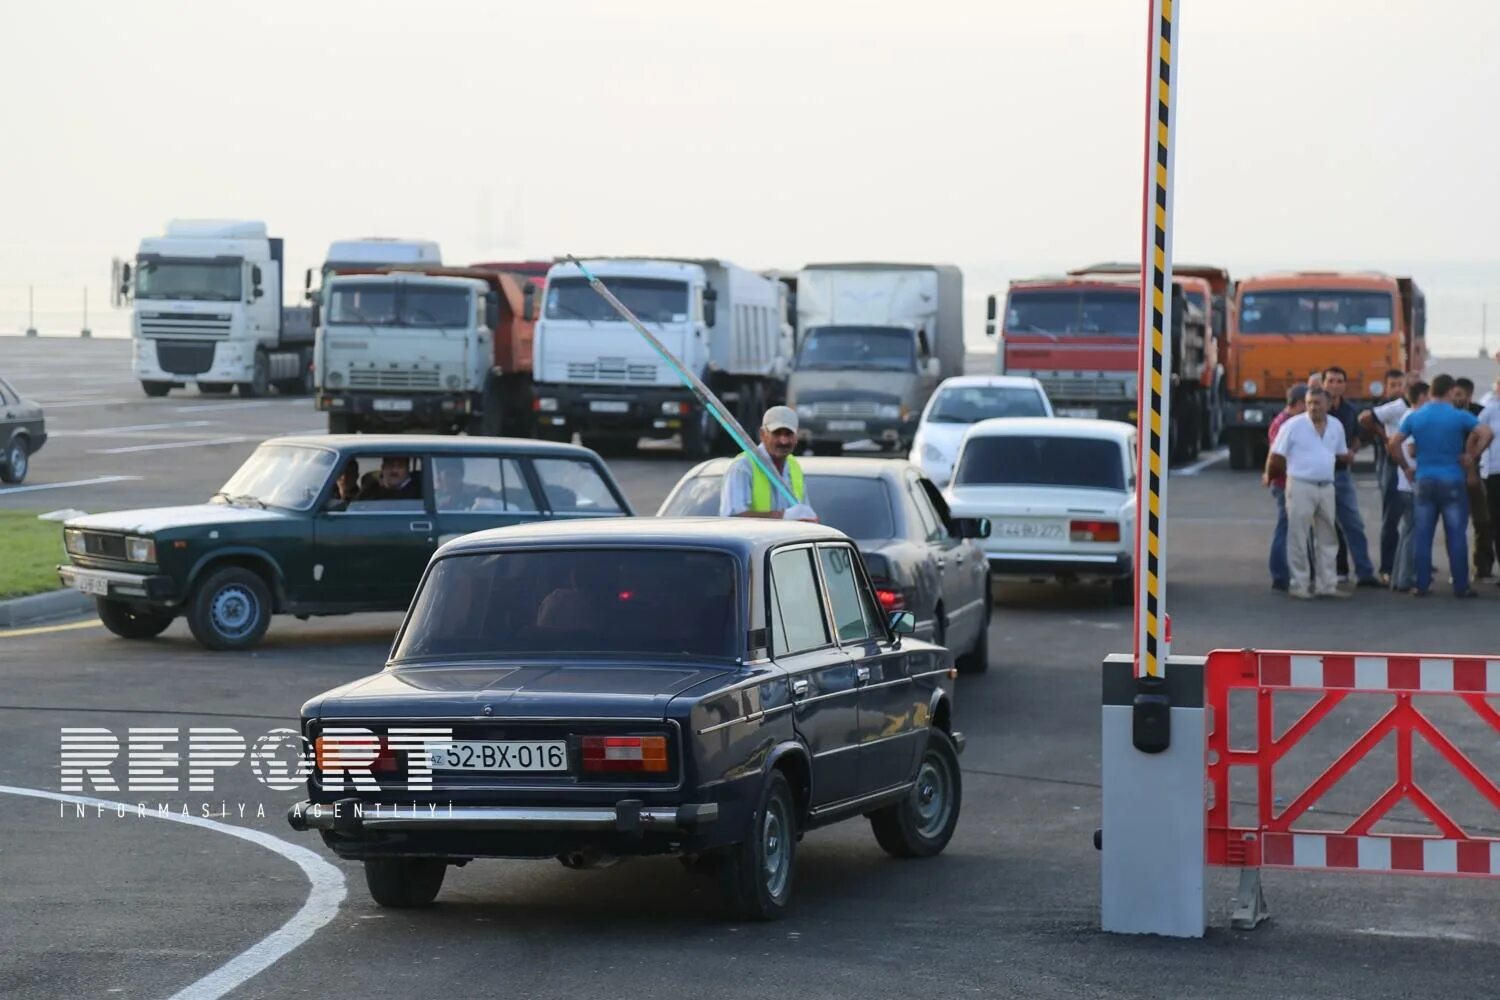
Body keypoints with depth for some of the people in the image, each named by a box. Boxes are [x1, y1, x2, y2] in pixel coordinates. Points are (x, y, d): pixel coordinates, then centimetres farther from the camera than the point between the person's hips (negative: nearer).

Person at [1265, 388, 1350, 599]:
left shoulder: (1336, 426, 6)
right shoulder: (1294, 425, -9)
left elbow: (1342, 454, 22)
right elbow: (1276, 455, -4)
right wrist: (1270, 476, 3)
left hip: (1326, 487, 5)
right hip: (1301, 486, -5)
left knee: (1327, 538, 10)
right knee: (1298, 538, -3)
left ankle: (1327, 585, 16)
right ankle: (1299, 585, 2)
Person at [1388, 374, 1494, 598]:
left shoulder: (1414, 417, 4)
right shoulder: (1459, 416, -5)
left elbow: (1393, 445, 0)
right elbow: (1486, 434, -15)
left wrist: (1406, 467, 10)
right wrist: (1472, 457, -4)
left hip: (1424, 481, 3)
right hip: (1452, 481, -3)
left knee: (1422, 535, 6)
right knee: (1456, 535, 2)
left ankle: (1422, 585, 5)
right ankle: (1461, 586, 2)